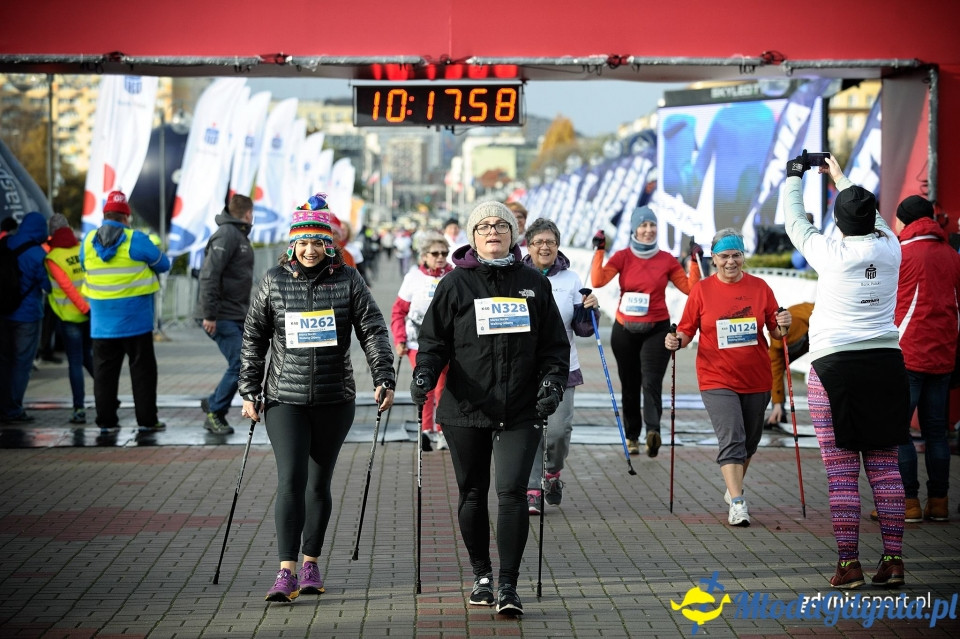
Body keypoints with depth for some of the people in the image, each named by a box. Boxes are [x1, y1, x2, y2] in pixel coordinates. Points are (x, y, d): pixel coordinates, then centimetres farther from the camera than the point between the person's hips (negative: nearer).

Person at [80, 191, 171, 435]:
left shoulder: (88, 242, 0)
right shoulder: (136, 240, -11)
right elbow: (163, 264, -1)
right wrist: (145, 265, 19)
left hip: (102, 321, 3)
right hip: (135, 320, -3)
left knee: (104, 371, 9)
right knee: (142, 369, 5)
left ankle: (106, 421, 8)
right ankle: (147, 420, 5)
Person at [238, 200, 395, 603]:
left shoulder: (348, 280, 1)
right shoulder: (274, 281, 2)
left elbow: (373, 331, -2)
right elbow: (254, 339, 7)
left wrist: (384, 379, -13)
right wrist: (249, 391, 3)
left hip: (334, 399, 1)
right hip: (285, 399, -1)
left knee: (319, 483, 9)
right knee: (291, 479, -12)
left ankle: (311, 565, 23)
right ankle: (287, 574, -14)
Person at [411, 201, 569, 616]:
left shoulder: (534, 284, 8)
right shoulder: (456, 284, 4)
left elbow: (555, 344, 11)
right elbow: (434, 340, 4)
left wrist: (552, 382, -4)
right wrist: (424, 374, -13)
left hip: (520, 411, 0)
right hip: (465, 410, 0)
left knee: (512, 491, -11)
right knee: (473, 494, 10)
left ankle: (508, 585, -7)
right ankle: (481, 576, 28)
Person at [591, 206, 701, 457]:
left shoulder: (666, 260, 3)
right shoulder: (622, 257, 0)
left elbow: (689, 287, 1)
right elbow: (598, 280, -13)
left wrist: (695, 260, -5)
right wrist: (599, 250, -14)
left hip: (657, 330, -1)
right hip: (625, 330, 1)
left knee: (651, 381, -18)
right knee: (630, 386, 9)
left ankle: (653, 430, -34)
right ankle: (632, 436, 21)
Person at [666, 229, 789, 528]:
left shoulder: (759, 287, 3)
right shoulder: (702, 290, -1)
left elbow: (775, 332, 7)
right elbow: (687, 330, 2)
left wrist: (783, 325, -14)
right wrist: (676, 341, -18)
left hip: (756, 380, 3)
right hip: (717, 379, -3)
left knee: (749, 441, 16)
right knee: (731, 439, -16)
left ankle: (733, 489, 39)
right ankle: (737, 504, -19)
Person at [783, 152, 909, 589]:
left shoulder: (832, 253, -7)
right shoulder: (889, 249, 3)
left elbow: (794, 223, 11)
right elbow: (873, 219, 25)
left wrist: (794, 177, 27)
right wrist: (840, 177, 39)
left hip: (835, 366, -4)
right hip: (885, 364, 4)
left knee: (841, 470, -2)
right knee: (884, 466, 6)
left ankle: (848, 564, -3)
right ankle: (893, 560, 6)